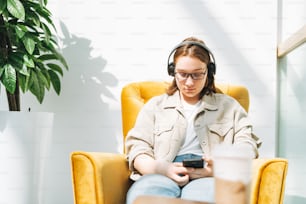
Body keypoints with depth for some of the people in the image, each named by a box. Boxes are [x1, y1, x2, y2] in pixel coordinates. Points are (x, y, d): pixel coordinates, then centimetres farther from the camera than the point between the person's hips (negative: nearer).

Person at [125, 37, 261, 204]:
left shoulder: (228, 106, 25)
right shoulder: (155, 105, 27)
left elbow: (247, 147, 12)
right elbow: (137, 148, 15)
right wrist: (160, 168, -10)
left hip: (207, 178, -1)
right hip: (163, 176, 1)